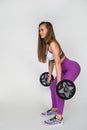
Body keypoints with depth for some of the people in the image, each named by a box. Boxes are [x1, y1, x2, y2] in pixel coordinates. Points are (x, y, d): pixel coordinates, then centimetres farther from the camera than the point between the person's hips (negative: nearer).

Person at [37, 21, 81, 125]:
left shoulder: (52, 43, -24)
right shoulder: (45, 44, 3)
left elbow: (58, 63, -29)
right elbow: (51, 61, 12)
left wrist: (59, 81, -29)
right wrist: (49, 75, 18)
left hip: (73, 68, -9)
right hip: (65, 69, 9)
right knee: (53, 87, 15)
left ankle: (59, 119, -2)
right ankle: (54, 109, 33)